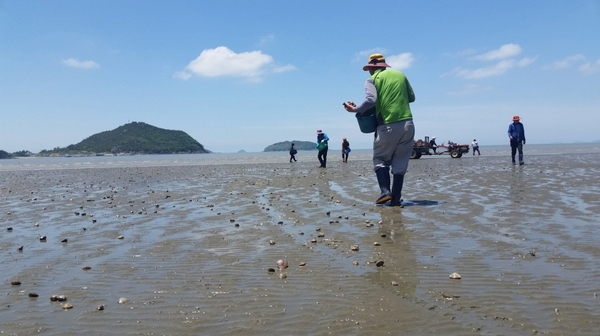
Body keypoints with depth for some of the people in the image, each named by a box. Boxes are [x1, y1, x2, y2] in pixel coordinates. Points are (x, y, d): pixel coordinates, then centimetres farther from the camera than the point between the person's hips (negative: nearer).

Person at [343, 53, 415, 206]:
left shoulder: (372, 80, 2)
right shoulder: (400, 75, 16)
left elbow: (371, 100, -14)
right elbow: (411, 97, 18)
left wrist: (355, 109, -4)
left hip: (388, 125, -4)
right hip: (407, 123, 4)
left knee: (380, 159, 11)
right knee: (400, 162, 8)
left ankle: (385, 192, -6)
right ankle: (396, 198, 7)